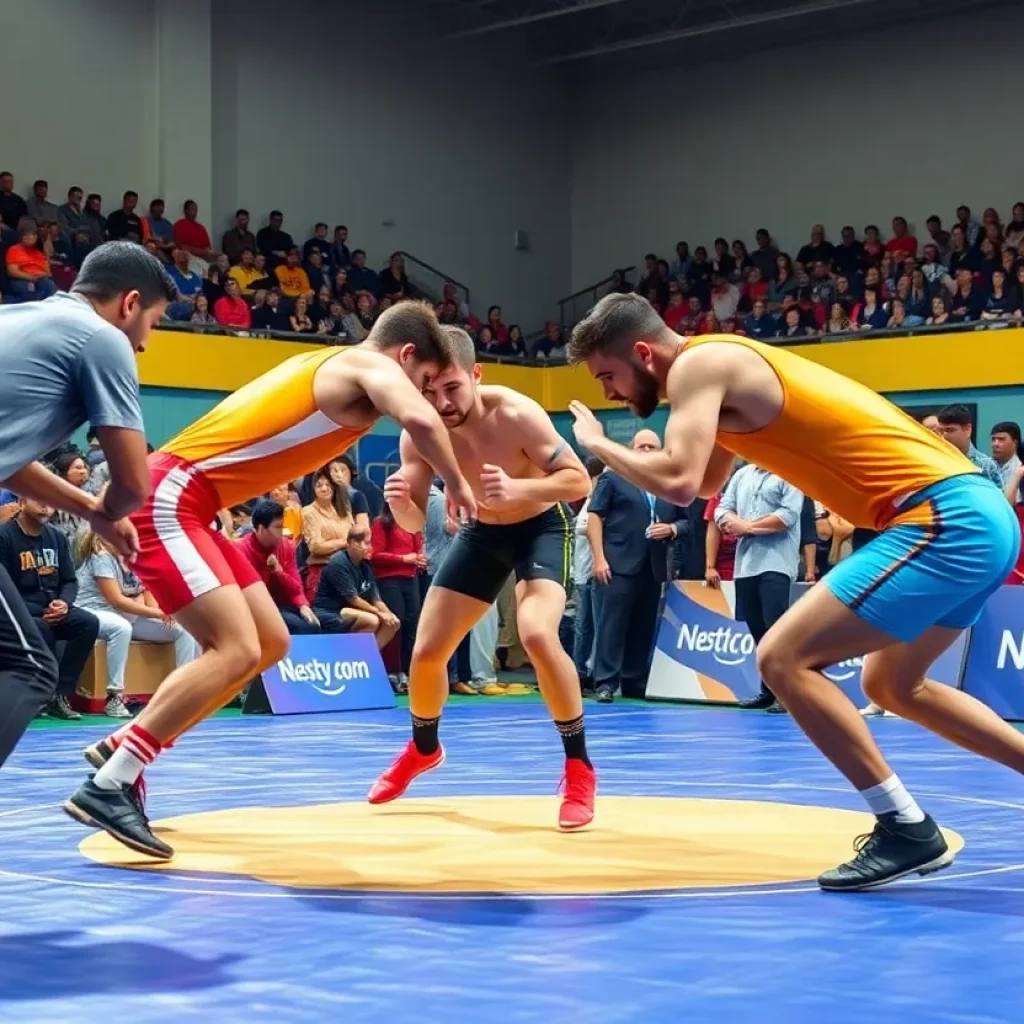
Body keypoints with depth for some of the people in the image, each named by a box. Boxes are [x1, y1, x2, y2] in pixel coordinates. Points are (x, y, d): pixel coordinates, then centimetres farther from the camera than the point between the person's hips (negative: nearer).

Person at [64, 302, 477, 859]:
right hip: (168, 497, -10)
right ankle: (106, 787, -16)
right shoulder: (372, 364, -8)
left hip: (183, 502, 10)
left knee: (270, 643, 11)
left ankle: (121, 748, 15)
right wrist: (457, 484, -11)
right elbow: (419, 420, -27)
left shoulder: (331, 366, 19)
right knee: (236, 650, -18)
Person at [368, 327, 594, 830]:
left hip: (542, 526, -5)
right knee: (427, 650, 4)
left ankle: (579, 766, -13)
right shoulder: (417, 434, -19)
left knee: (537, 635, -30)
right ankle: (423, 748, 36)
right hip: (482, 530, 5)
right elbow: (414, 522, -10)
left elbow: (579, 481, -30)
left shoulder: (515, 415, -32)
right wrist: (399, 503, -35)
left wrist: (519, 489, -48)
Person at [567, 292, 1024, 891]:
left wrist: (597, 444, -4)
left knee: (784, 659, -9)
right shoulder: (724, 365, 21)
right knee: (894, 686, 25)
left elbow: (680, 483, -21)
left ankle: (908, 830, -6)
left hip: (944, 520, -10)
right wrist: (653, 455, 16)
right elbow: (709, 481, 35)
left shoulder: (698, 364, -8)